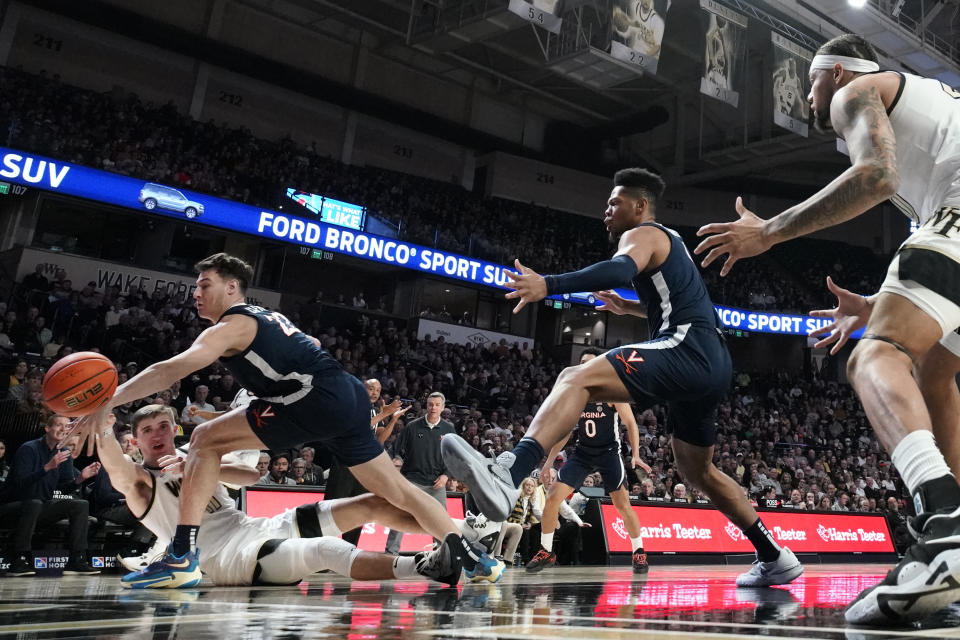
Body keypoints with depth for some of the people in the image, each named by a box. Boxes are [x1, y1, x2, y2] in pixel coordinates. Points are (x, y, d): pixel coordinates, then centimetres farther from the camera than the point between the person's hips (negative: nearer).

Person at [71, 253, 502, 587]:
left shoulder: (231, 327, 1)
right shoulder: (265, 317, 27)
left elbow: (172, 369, -13)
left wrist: (108, 402, -16)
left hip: (319, 401, -9)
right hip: (348, 398, 9)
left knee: (206, 438, -1)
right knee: (395, 490, 18)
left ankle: (182, 557, -6)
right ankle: (472, 558, 17)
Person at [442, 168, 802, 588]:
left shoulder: (643, 234, 2)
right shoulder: (669, 242, 31)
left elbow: (620, 270, -24)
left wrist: (548, 285, -36)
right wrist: (627, 307, 42)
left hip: (687, 350, -10)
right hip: (712, 363, 10)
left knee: (577, 378, -26)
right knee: (698, 471, 25)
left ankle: (505, 476, -48)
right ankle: (775, 557, 36)